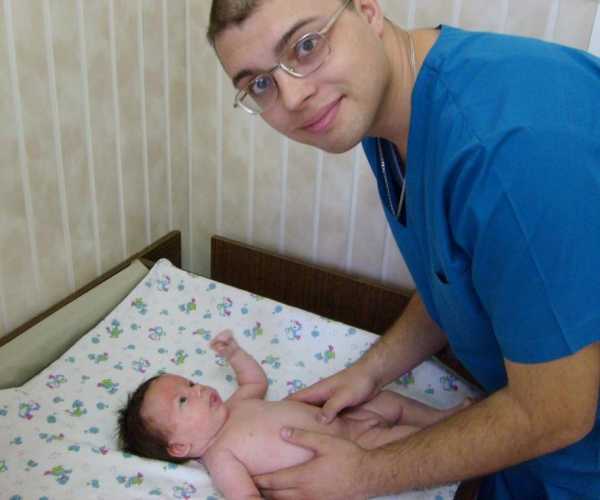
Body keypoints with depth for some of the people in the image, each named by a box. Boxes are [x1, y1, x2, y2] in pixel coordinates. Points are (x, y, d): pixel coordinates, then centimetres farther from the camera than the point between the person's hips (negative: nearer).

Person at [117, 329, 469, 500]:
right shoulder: (220, 458, -20)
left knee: (388, 401, 14)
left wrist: (233, 351, 11)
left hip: (343, 421, 8)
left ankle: (444, 416, 32)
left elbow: (257, 380, 24)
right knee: (400, 438, -17)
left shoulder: (234, 408, 5)